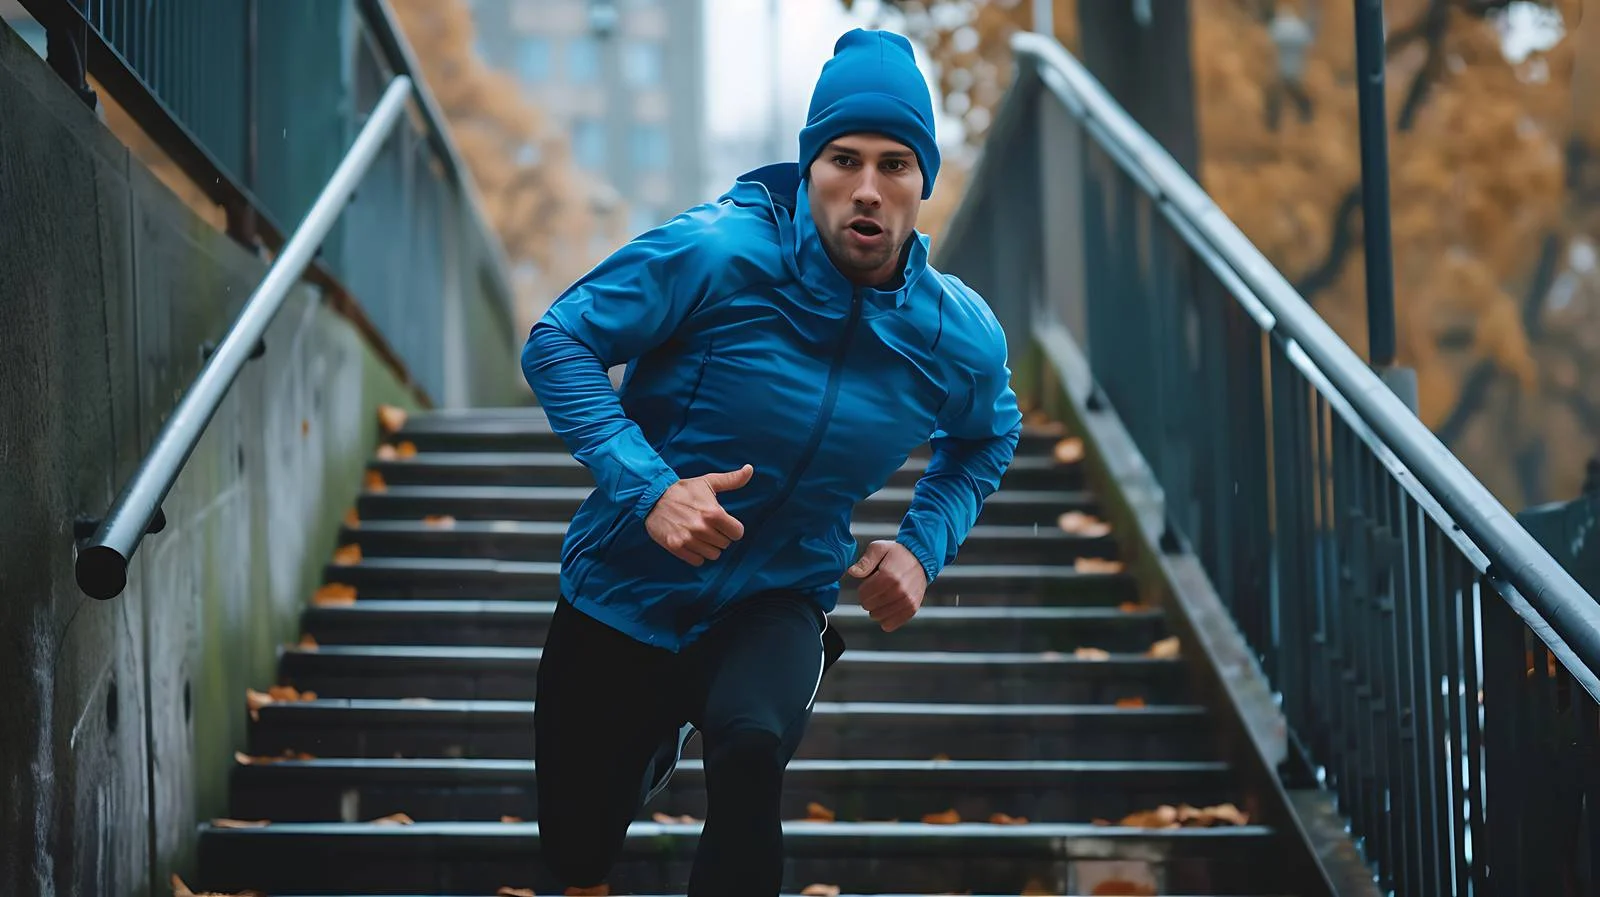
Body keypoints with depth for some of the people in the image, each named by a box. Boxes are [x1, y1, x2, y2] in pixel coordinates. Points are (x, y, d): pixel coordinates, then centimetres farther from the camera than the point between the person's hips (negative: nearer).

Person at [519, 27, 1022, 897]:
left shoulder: (961, 337, -8)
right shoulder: (718, 254, -20)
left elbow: (986, 439, 15)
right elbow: (556, 342, -15)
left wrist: (923, 547, -2)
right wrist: (646, 487, -27)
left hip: (774, 604, 0)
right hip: (622, 592, 0)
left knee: (752, 748, -35)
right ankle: (659, 741, 49)